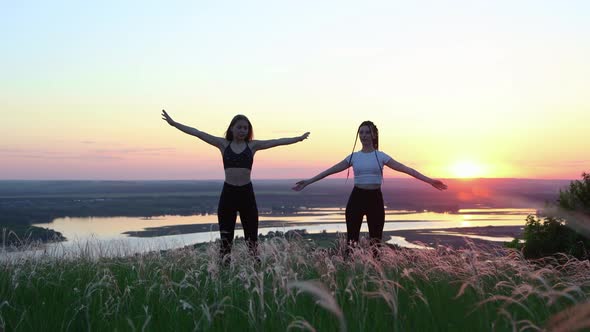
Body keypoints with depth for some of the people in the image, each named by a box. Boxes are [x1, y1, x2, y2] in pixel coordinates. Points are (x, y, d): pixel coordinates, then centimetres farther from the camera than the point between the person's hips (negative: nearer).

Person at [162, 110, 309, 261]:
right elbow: (198, 133, 1)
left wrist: (299, 138, -4)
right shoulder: (223, 144, 5)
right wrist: (174, 123, -1)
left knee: (252, 237, 4)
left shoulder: (252, 145, 5)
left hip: (247, 193, 0)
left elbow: (277, 142, 1)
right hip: (228, 193, 0)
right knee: (225, 237, 4)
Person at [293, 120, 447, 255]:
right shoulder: (353, 157, 7)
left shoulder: (381, 156, 3)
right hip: (357, 198, 1)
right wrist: (308, 182, 3)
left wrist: (429, 180, -10)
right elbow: (329, 171, 7)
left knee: (375, 242, 3)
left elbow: (406, 169, -3)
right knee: (351, 239, -2)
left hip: (375, 199, -1)